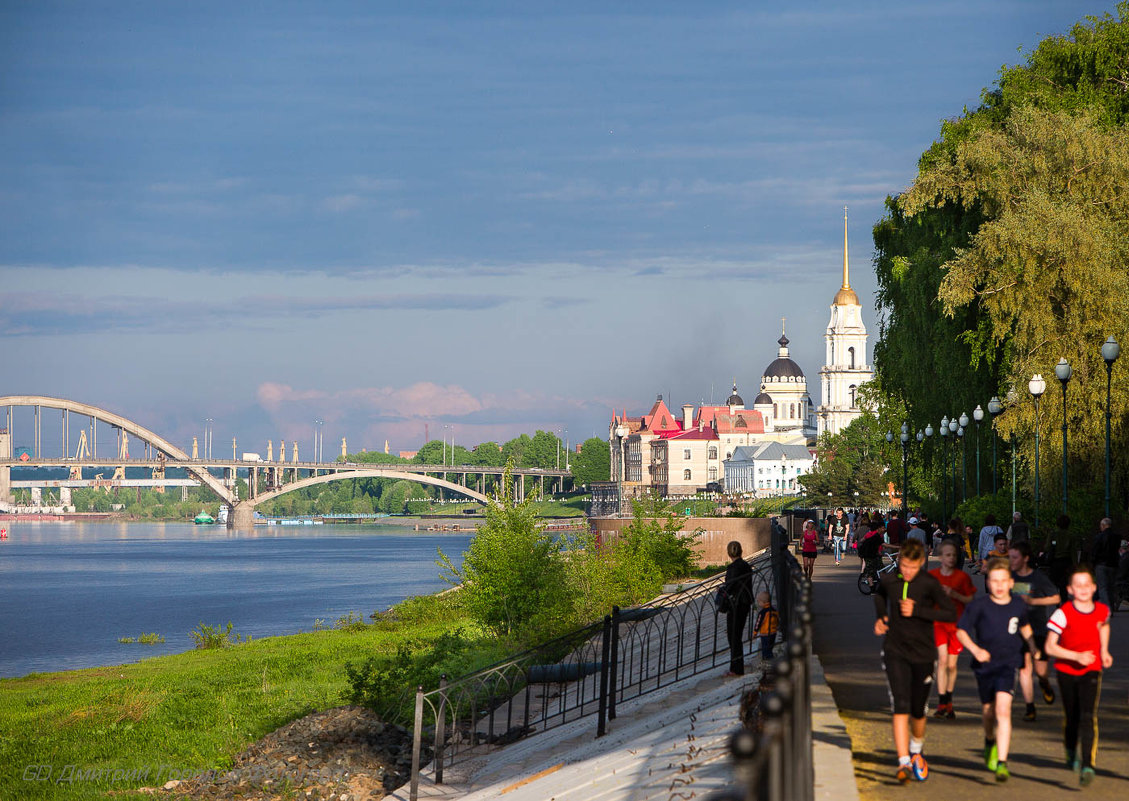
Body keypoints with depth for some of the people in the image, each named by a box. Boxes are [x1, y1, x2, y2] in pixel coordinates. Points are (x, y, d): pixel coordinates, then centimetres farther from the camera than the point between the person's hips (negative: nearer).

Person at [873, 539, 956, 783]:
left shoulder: (929, 584, -10)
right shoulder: (888, 580, -1)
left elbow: (951, 613, -12)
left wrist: (917, 611, -19)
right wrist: (880, 617, 7)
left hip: (923, 653, 0)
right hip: (895, 652, 0)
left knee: (917, 710, 11)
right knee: (901, 706, -16)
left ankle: (916, 752, 40)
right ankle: (903, 763, -22)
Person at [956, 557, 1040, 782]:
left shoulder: (1018, 606, -2)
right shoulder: (978, 605, -11)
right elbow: (961, 631, -6)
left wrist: (1032, 647, 9)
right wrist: (974, 649, -21)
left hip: (1009, 664, -1)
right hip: (984, 665, 1)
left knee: (1003, 710, -18)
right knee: (988, 711, 16)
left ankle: (1002, 763, -20)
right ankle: (990, 742, 50)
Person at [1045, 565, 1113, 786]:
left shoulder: (1102, 610, -4)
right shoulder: (1063, 613, -16)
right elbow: (1050, 647, -17)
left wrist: (1104, 651, 12)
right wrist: (1076, 656, -27)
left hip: (1091, 670, 1)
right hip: (1066, 669, -1)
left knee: (1087, 716, -16)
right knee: (1071, 716, 12)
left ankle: (1087, 765, -22)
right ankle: (1072, 753, 42)